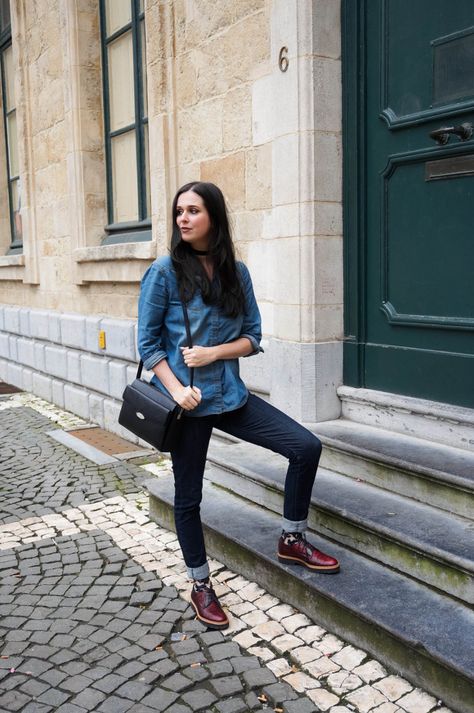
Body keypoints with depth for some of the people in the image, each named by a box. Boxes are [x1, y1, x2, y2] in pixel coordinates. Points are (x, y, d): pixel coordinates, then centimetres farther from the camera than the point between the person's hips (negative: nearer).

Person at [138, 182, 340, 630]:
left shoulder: (236, 272, 4)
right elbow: (148, 343, -6)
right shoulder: (164, 272, -6)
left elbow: (252, 338, 5)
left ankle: (291, 541, 16)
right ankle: (200, 586, 29)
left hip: (230, 394, 4)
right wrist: (176, 389, -19)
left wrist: (213, 352, -13)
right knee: (188, 495, 8)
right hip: (188, 400, -3)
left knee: (306, 447, -5)